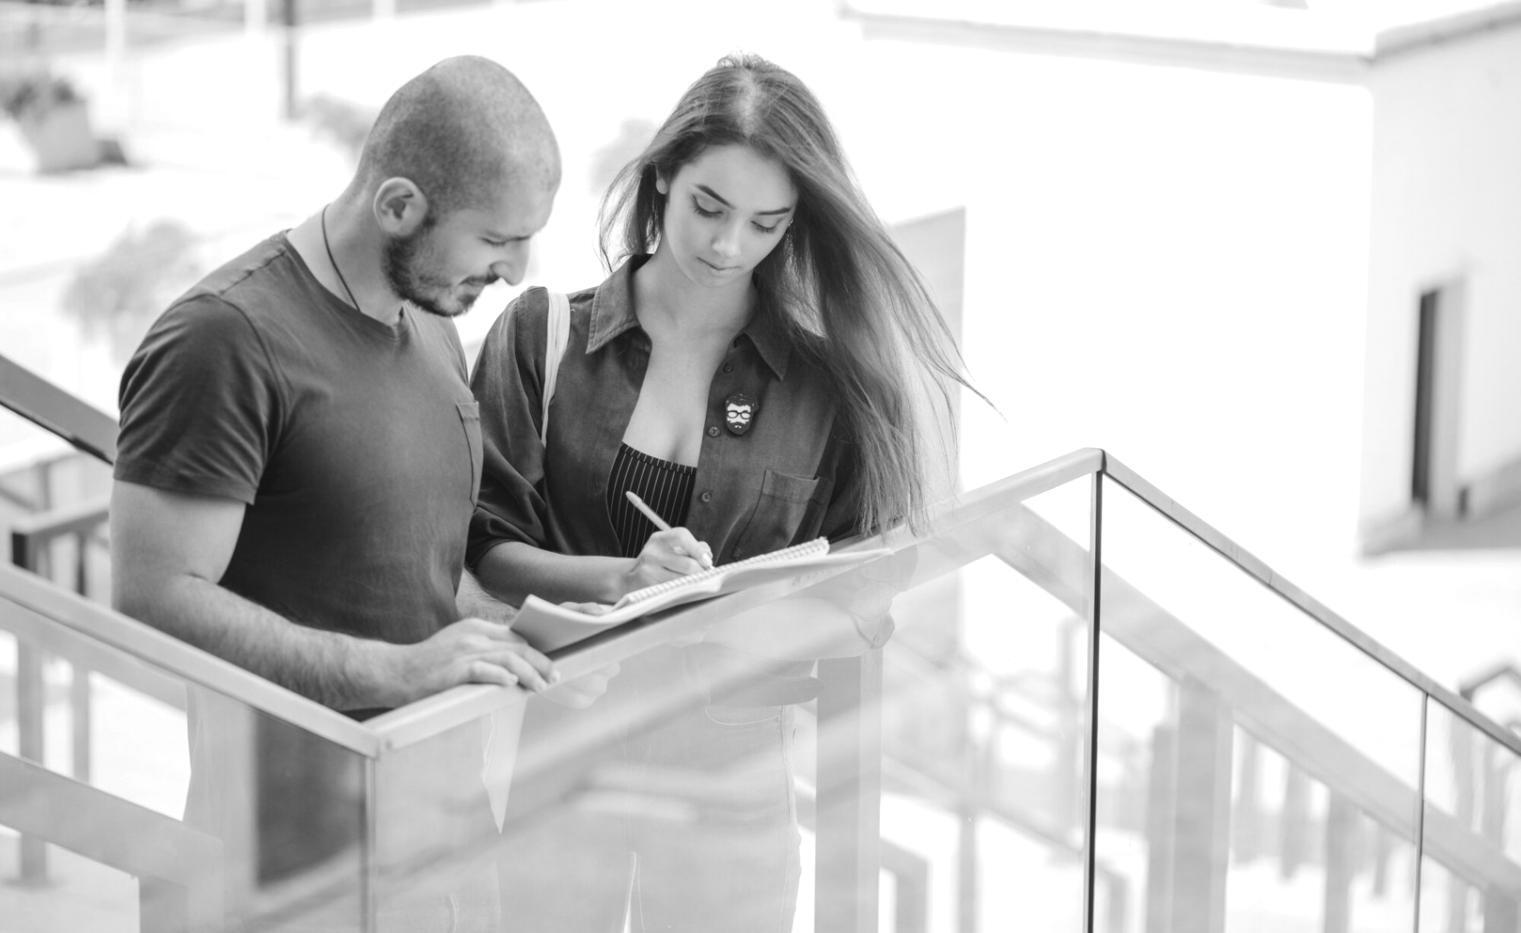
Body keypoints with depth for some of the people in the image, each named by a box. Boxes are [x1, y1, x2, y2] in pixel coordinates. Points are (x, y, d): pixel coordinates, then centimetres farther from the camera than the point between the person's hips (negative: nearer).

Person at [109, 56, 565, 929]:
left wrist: (506, 631, 5)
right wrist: (392, 670, -26)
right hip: (306, 807, -8)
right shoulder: (227, 340, -16)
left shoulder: (430, 323, 12)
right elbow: (153, 600, -21)